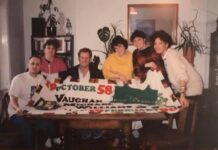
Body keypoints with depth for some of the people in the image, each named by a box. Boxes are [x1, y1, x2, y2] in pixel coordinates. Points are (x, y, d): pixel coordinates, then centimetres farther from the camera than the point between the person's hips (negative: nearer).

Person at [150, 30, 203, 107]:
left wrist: (182, 95, -37)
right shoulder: (164, 56, 3)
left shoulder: (171, 55, -22)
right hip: (182, 89, 9)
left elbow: (182, 75, -32)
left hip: (191, 89, -9)